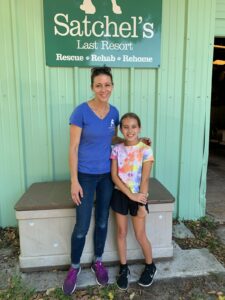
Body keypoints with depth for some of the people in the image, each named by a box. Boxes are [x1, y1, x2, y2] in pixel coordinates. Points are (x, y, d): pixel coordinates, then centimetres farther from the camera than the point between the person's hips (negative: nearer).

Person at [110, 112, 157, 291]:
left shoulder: (146, 150, -12)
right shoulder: (117, 149, -4)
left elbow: (145, 180, -13)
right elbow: (114, 176, -7)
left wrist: (142, 204, -14)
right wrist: (131, 195, -16)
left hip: (138, 196, -2)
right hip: (120, 194, 3)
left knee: (140, 235, 8)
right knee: (121, 232, 13)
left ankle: (150, 266, 35)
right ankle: (124, 268, 33)